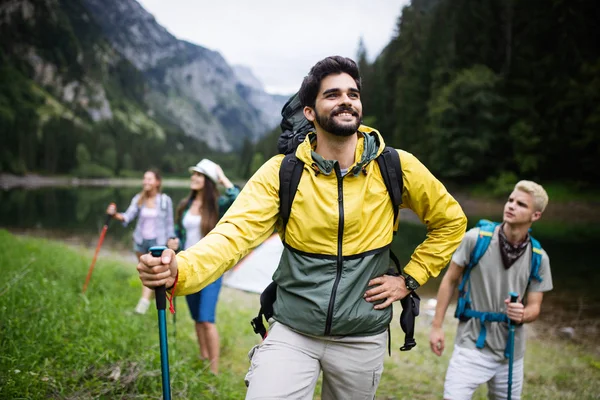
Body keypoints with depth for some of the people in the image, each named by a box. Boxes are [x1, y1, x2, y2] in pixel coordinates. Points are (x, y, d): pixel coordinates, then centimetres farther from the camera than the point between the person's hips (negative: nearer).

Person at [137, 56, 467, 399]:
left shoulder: (396, 168, -7)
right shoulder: (281, 172, -10)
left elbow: (451, 221, 7)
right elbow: (235, 233, -22)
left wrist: (410, 279, -1)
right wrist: (180, 270, -41)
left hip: (362, 340, 2)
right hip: (291, 334, -1)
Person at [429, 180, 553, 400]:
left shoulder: (539, 258, -4)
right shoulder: (476, 239, -11)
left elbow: (534, 307, 4)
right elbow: (450, 280, -2)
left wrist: (522, 314, -20)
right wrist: (436, 326, -2)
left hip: (511, 351, 3)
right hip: (472, 344, -3)